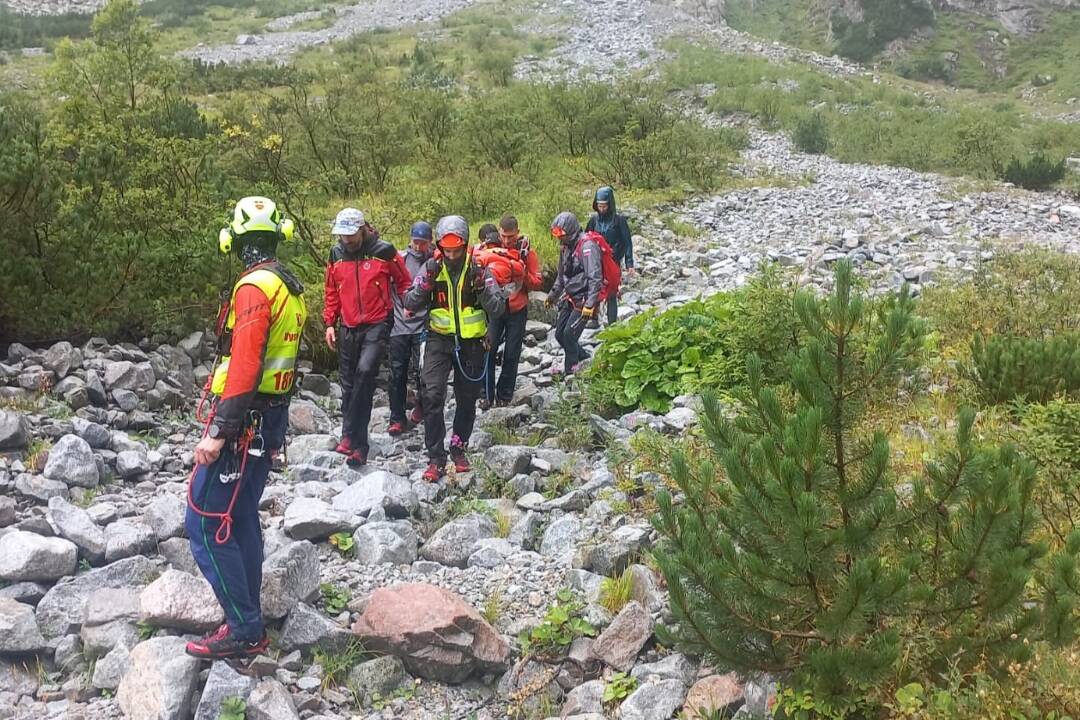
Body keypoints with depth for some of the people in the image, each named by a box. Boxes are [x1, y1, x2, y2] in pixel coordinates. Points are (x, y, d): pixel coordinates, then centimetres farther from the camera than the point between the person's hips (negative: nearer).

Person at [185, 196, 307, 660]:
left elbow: (244, 365, -25)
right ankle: (247, 622, 23)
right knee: (241, 520, 16)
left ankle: (245, 631, 0)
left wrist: (218, 432, -25)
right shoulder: (291, 287, 11)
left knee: (205, 525, -4)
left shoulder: (253, 287, -18)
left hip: (242, 420, -9)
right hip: (272, 417, 10)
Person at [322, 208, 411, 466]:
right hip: (349, 328, 5)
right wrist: (330, 323, 11)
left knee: (365, 371, -25)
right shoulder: (336, 254, 5)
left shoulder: (383, 251, -7)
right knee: (349, 385, 8)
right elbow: (332, 292, 16)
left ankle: (350, 436, -19)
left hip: (377, 325, -5)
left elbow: (404, 281, 7)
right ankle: (358, 445, 18)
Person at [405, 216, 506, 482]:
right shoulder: (431, 268, -3)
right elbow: (410, 305, -7)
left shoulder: (478, 269, -5)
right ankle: (435, 459, -8)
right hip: (439, 340, -1)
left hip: (471, 342, 1)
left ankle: (459, 449, 31)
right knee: (433, 396, -14)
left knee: (467, 400, 11)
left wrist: (483, 287, -27)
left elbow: (498, 309, -10)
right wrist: (426, 282, -21)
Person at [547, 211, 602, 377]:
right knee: (560, 335, 9)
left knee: (569, 335, -10)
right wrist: (553, 293, 28)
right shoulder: (565, 246, 8)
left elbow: (595, 277, -26)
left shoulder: (587, 246, -20)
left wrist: (590, 304, -31)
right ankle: (584, 358, 29)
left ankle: (570, 372, 5)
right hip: (570, 298, 9)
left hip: (583, 299, -9)